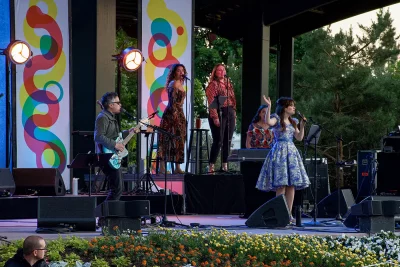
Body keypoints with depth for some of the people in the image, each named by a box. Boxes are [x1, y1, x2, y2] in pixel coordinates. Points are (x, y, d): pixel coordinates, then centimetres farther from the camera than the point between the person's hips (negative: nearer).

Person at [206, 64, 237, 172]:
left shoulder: (228, 84, 17)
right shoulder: (213, 84, -4)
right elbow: (211, 102, -11)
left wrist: (234, 115, 13)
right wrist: (215, 117, -18)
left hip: (230, 114, 7)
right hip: (219, 113, -7)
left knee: (228, 141, 7)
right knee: (218, 141, -9)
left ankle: (225, 166, 13)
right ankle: (211, 166, -6)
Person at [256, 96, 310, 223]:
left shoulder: (293, 122, 16)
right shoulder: (277, 119, -4)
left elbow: (299, 137, 17)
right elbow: (268, 122, -27)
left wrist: (302, 126, 5)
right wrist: (269, 107, -29)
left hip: (291, 152, 7)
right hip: (279, 152, -7)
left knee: (292, 184, 3)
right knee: (281, 184, -10)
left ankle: (289, 214, 7)